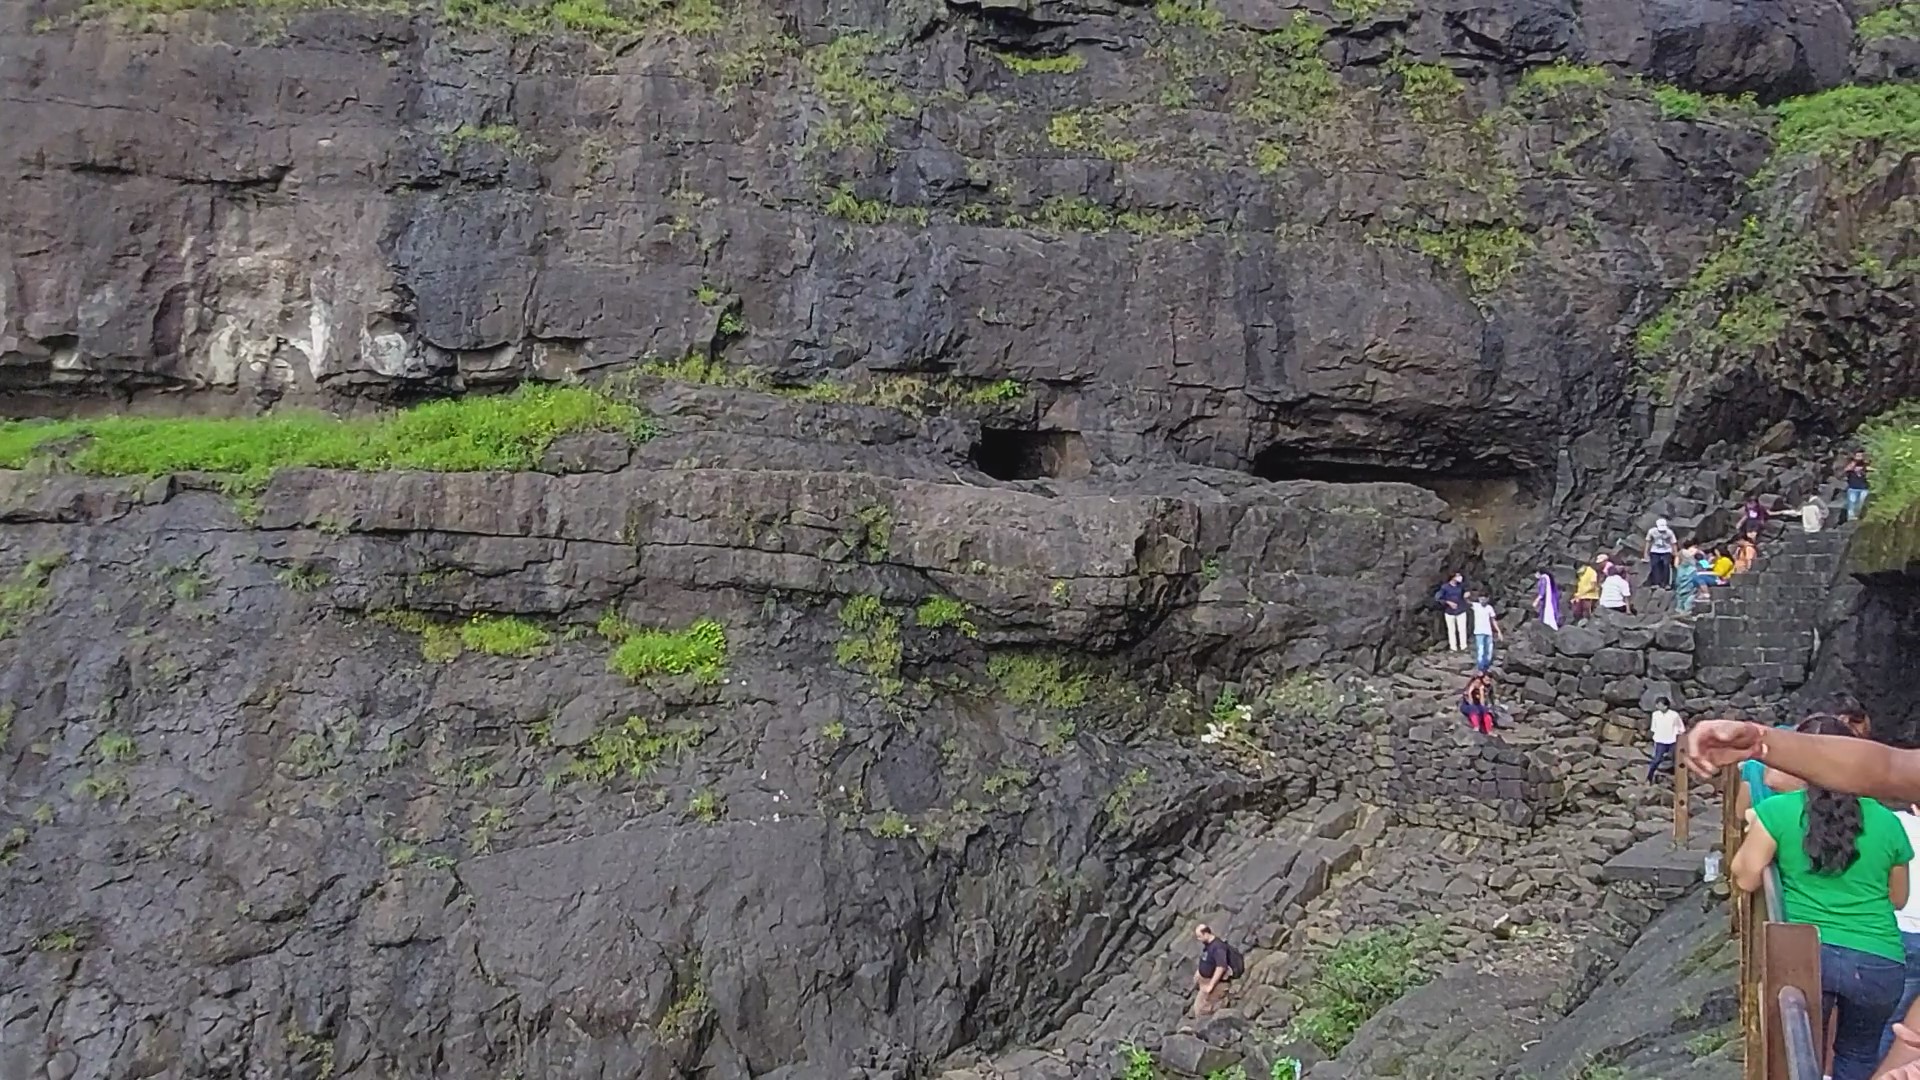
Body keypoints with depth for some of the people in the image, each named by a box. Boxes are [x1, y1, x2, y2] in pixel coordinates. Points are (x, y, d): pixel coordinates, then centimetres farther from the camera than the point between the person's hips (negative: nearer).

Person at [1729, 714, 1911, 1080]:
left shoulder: (1777, 811, -5)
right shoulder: (1887, 822, 3)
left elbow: (1745, 878, -3)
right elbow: (1898, 898, 15)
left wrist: (1754, 830, 12)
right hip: (1879, 962, 2)